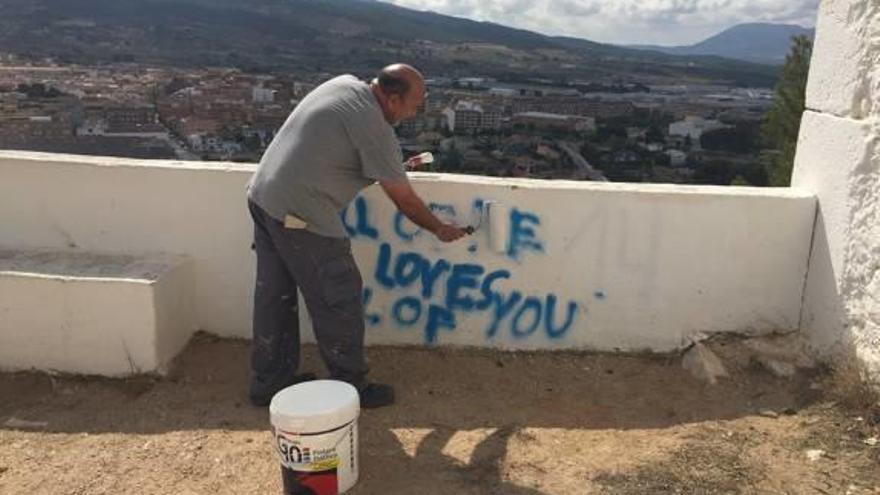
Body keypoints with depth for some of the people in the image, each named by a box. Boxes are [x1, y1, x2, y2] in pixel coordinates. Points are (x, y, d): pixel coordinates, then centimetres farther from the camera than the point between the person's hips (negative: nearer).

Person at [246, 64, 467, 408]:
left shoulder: (345, 83, 9)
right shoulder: (374, 130, -15)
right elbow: (406, 201, -8)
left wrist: (394, 163, 24)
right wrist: (440, 229, 9)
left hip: (262, 196, 9)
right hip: (301, 216, -9)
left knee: (274, 295, 17)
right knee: (338, 301, 3)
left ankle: (269, 381, 30)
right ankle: (350, 387, 18)